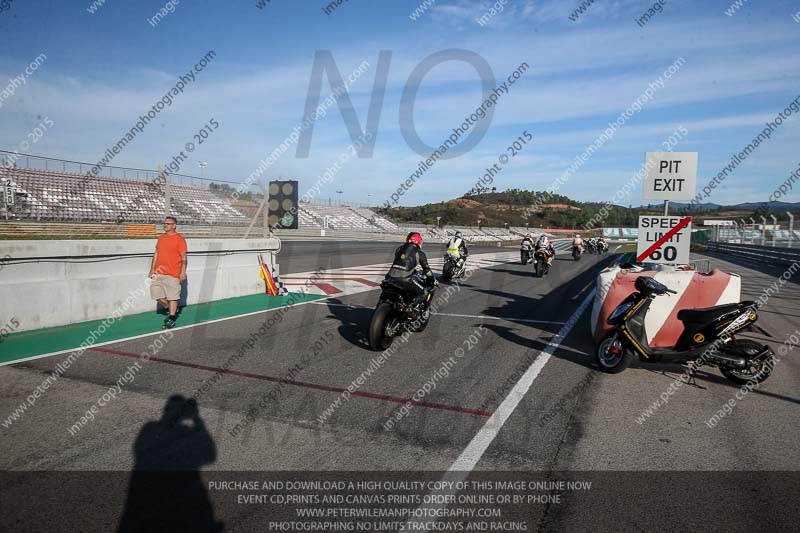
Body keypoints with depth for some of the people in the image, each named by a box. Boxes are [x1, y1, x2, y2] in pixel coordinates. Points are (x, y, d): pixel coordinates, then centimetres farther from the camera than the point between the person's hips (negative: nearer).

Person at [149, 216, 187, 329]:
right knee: (156, 294, 9)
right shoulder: (161, 238, 13)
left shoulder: (179, 239, -7)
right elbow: (156, 253, 19)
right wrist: (152, 269, 16)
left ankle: (172, 318, 10)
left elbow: (183, 257, -9)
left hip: (173, 274, -7)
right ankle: (170, 309, 29)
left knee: (172, 296, -1)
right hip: (158, 273, 7)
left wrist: (183, 272, -15)